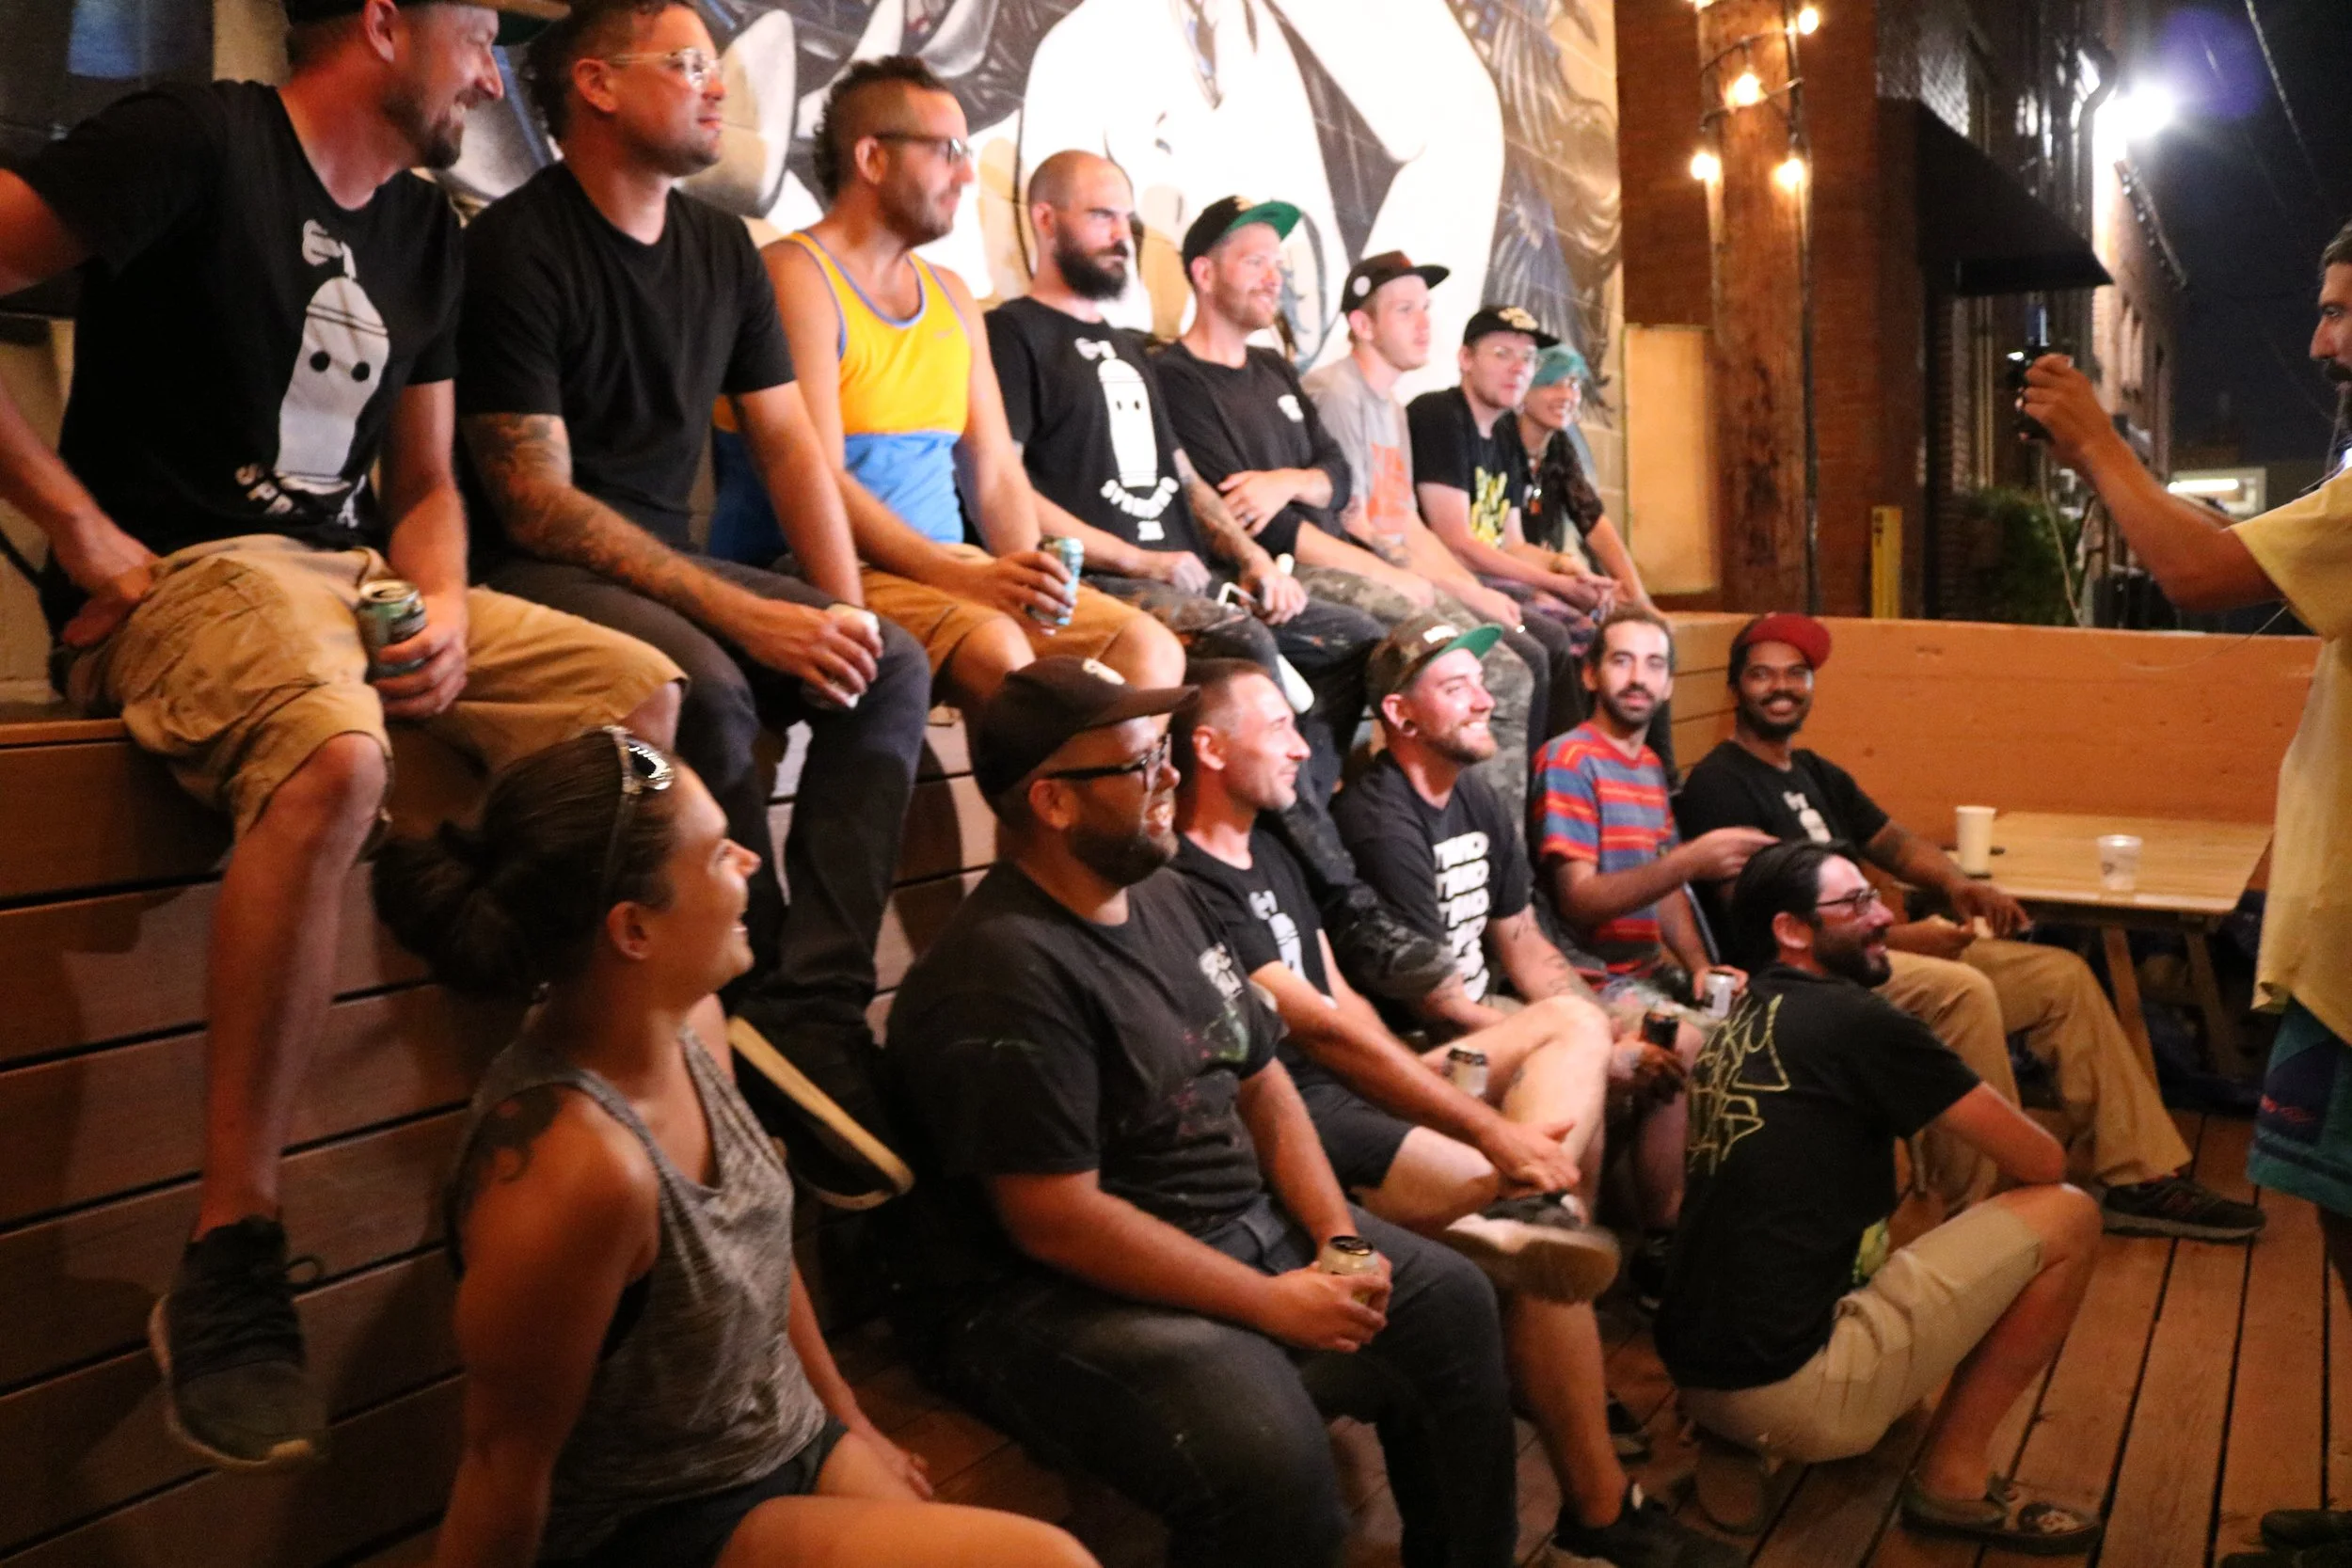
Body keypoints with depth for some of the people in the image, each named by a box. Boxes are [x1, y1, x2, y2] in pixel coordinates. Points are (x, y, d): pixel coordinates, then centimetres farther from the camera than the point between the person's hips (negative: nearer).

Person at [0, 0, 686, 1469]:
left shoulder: (423, 229, 17)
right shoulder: (197, 140, -5)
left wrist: (443, 613, 0)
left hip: (359, 577, 8)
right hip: (184, 570, -8)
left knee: (652, 697, -7)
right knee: (334, 756, -38)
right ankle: (230, 1262, -31)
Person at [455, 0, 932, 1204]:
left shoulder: (722, 250, 12)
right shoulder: (517, 248, -10)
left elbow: (791, 447, 11)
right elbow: (537, 503, -17)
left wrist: (841, 618, -5)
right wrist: (743, 613, -24)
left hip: (669, 564, 7)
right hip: (541, 574, -7)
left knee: (894, 667, -15)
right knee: (709, 688, -35)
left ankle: (819, 1007, -22)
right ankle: (774, 1023, -20)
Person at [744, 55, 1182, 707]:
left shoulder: (951, 296, 18)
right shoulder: (795, 276, -5)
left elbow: (997, 473, 14)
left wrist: (1026, 578, -6)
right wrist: (964, 577, -25)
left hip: (947, 568, 7)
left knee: (1149, 650, -13)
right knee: (996, 649, -35)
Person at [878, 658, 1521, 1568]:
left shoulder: (1169, 899, 6)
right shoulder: (1005, 972, -23)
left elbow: (1262, 1084, 12)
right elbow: (1058, 1220, -25)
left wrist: (1340, 1240, -2)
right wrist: (1272, 1302, -19)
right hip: (1052, 1289, -9)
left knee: (1452, 1304, 10)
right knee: (1266, 1455, -32)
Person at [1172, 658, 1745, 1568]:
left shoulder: (1268, 851, 15)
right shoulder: (1188, 886, -17)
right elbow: (1321, 1029, -22)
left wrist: (1435, 1083, -2)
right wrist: (1491, 1130, -21)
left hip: (1348, 1085, 11)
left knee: (1576, 1025, 10)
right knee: (1548, 1237, -20)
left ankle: (1516, 1217, -15)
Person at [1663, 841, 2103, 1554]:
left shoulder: (1741, 1020, 13)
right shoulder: (1852, 1019, -10)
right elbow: (2041, 1162, -3)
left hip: (1695, 1372, 8)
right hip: (1786, 1385, -8)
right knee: (2068, 1218, 1)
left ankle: (1740, 1454, 16)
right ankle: (1953, 1478, 10)